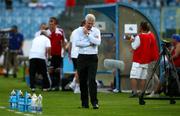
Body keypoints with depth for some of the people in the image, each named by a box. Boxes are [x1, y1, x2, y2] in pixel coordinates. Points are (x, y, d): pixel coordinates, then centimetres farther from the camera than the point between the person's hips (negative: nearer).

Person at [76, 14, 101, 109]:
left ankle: (94, 102, -14)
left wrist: (88, 33, -9)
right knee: (82, 81, 4)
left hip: (92, 58, -1)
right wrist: (90, 43, -11)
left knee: (92, 80, -12)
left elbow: (98, 42, -11)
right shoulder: (79, 30, 5)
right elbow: (77, 43, -9)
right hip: (82, 57, 1)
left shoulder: (96, 31, 6)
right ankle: (84, 103, 11)